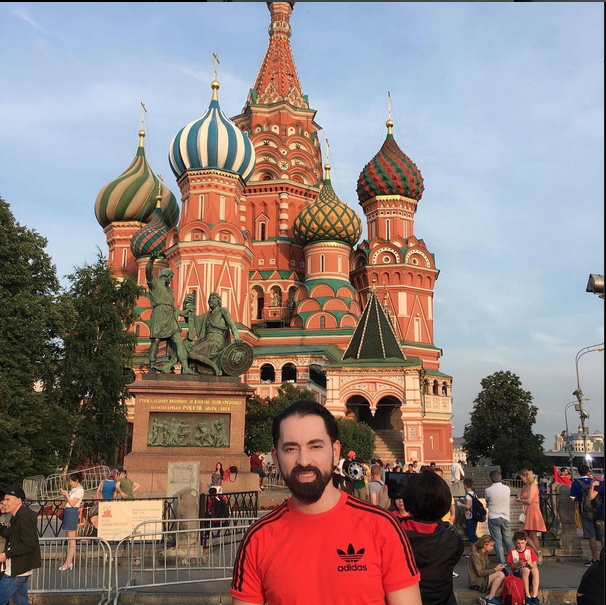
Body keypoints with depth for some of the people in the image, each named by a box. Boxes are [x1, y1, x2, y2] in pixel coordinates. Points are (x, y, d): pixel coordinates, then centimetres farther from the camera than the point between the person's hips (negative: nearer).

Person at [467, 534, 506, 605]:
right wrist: (495, 570, -16)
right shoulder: (475, 554, -16)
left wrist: (495, 567, -4)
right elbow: (480, 573, -18)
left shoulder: (485, 554, 12)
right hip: (476, 583, -9)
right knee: (500, 574, -24)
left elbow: (486, 568, 13)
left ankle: (486, 598, -21)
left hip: (483, 580, 9)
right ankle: (490, 599, -20)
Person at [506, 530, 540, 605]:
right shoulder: (512, 552, 1)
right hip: (517, 574, -2)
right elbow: (511, 568, 2)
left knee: (535, 570, -33)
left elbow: (535, 567, 5)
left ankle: (535, 595, -38)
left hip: (530, 576, 2)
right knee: (526, 569, -35)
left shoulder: (530, 550, 5)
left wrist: (530, 563, -17)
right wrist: (518, 564, -17)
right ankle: (527, 596, -38)